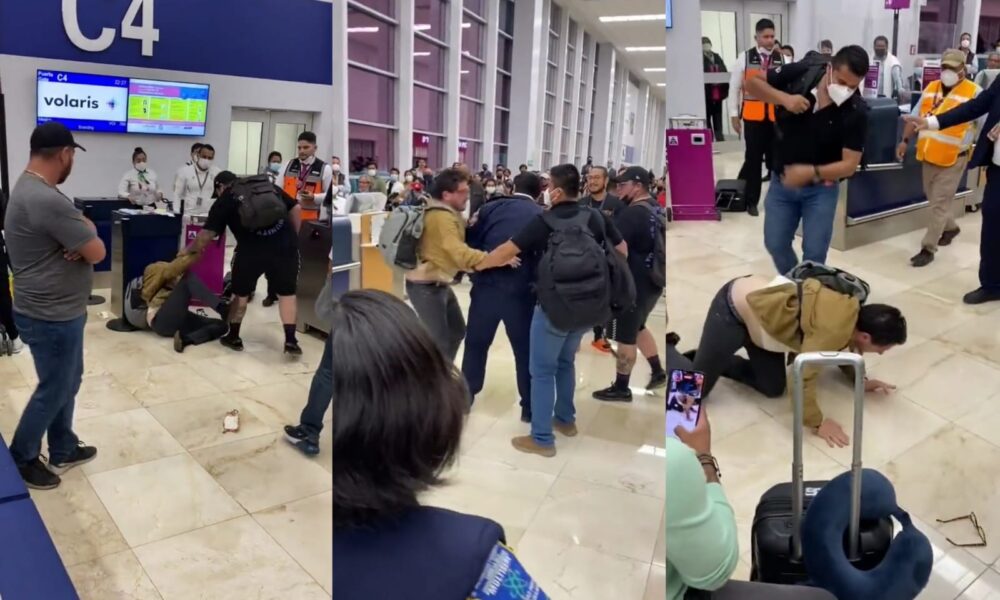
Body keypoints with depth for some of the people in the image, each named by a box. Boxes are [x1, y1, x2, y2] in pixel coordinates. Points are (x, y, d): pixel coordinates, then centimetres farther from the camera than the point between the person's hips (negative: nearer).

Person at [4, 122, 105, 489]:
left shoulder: (29, 189, 8)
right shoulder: (47, 201, -28)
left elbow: (79, 234, 10)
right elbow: (97, 252, -23)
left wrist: (81, 234, -13)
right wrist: (87, 232, -2)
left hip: (59, 311, 10)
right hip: (51, 317, -10)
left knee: (68, 382, 20)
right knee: (53, 390, 7)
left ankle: (63, 450, 35)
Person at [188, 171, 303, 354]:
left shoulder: (224, 200, 15)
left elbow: (206, 235, 13)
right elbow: (296, 209, 17)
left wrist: (189, 250, 29)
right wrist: (292, 237, 23)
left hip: (253, 248, -2)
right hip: (285, 244, 2)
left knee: (240, 292, 19)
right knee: (286, 293, 13)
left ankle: (233, 337, 31)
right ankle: (290, 341, 7)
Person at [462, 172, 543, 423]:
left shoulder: (491, 207, 8)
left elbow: (471, 243, 5)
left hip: (486, 286, 1)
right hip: (521, 291, -1)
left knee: (476, 344, 17)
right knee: (525, 350, 12)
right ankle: (529, 407, 18)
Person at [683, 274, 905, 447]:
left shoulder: (853, 312, -3)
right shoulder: (832, 329, -31)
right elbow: (804, 377, -27)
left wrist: (861, 380, 14)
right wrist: (817, 423, -14)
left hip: (756, 300, 9)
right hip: (732, 311, -9)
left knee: (773, 389, 10)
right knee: (695, 391, -4)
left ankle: (717, 360, 25)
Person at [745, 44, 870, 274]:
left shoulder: (856, 112, -21)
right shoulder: (801, 73, -16)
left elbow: (850, 165, -20)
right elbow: (752, 81, -8)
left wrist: (812, 172, -37)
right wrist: (784, 98, -25)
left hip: (821, 188, -2)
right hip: (782, 181, 2)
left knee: (814, 253, 1)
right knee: (775, 243, 11)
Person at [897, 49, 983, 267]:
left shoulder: (974, 93, -6)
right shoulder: (931, 88, 10)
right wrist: (905, 141, 11)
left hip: (953, 159, -6)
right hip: (929, 155, 6)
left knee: (939, 204, -6)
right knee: (935, 199, 19)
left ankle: (928, 248, -2)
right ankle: (950, 228, 44)